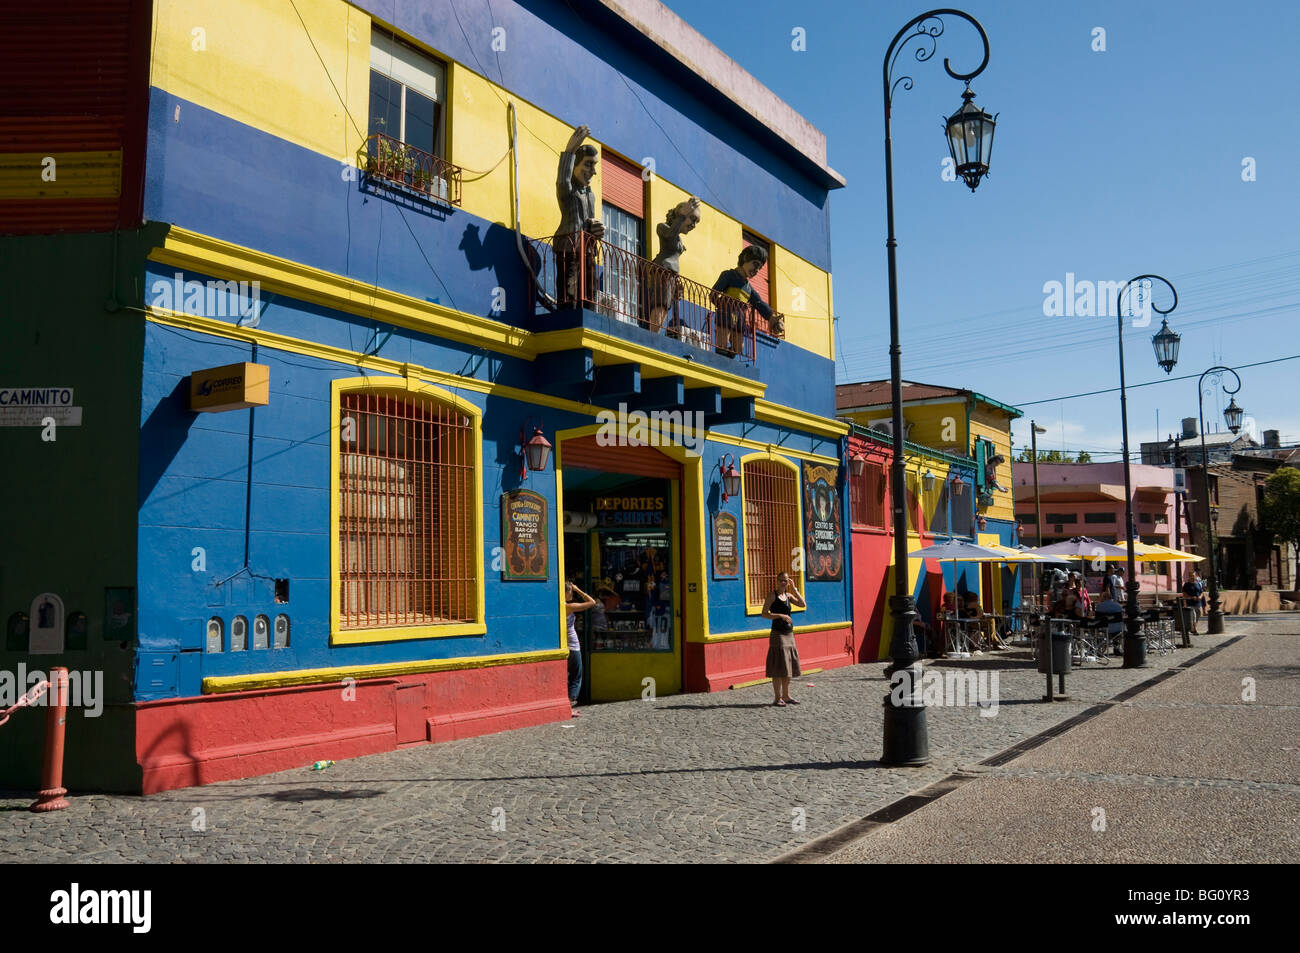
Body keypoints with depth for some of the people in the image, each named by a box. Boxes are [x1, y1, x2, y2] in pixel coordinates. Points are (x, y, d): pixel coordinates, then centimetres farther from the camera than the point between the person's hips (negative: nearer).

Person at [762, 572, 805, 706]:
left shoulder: (788, 596, 11)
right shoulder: (772, 595, -6)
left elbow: (803, 604, 0)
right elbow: (764, 614, -12)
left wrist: (794, 589, -4)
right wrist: (781, 616, -22)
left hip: (789, 634, 7)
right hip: (778, 634, -7)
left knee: (788, 666, 11)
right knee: (778, 667, -6)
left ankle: (786, 696, 20)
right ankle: (778, 698, -2)